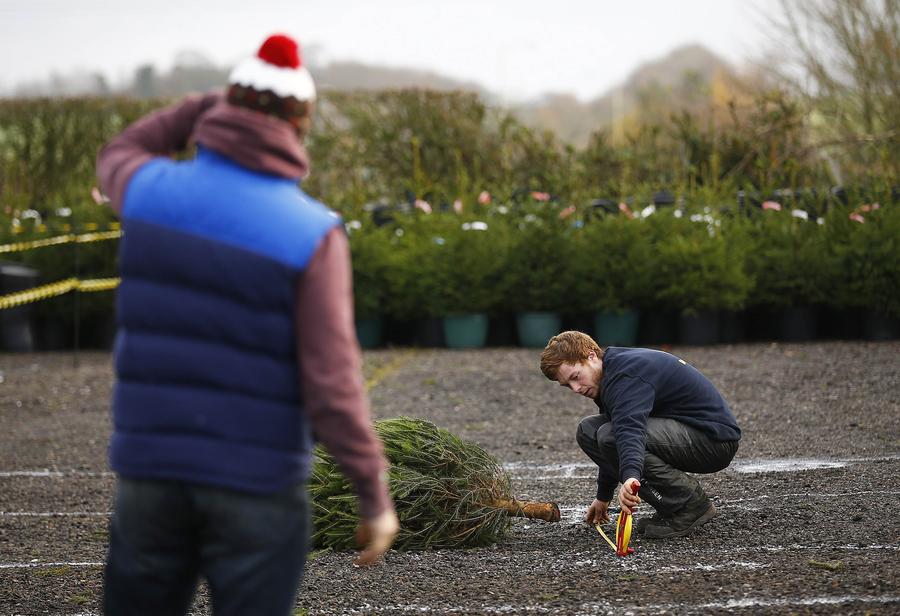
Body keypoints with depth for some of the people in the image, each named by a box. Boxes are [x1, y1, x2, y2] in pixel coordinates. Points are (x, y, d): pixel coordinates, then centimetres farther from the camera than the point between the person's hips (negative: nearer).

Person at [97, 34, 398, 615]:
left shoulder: (153, 193, -2)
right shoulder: (313, 234, -14)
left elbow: (119, 157, 26)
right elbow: (332, 384, -16)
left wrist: (213, 104, 20)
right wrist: (375, 496, -8)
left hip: (151, 467, 3)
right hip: (258, 482, -3)